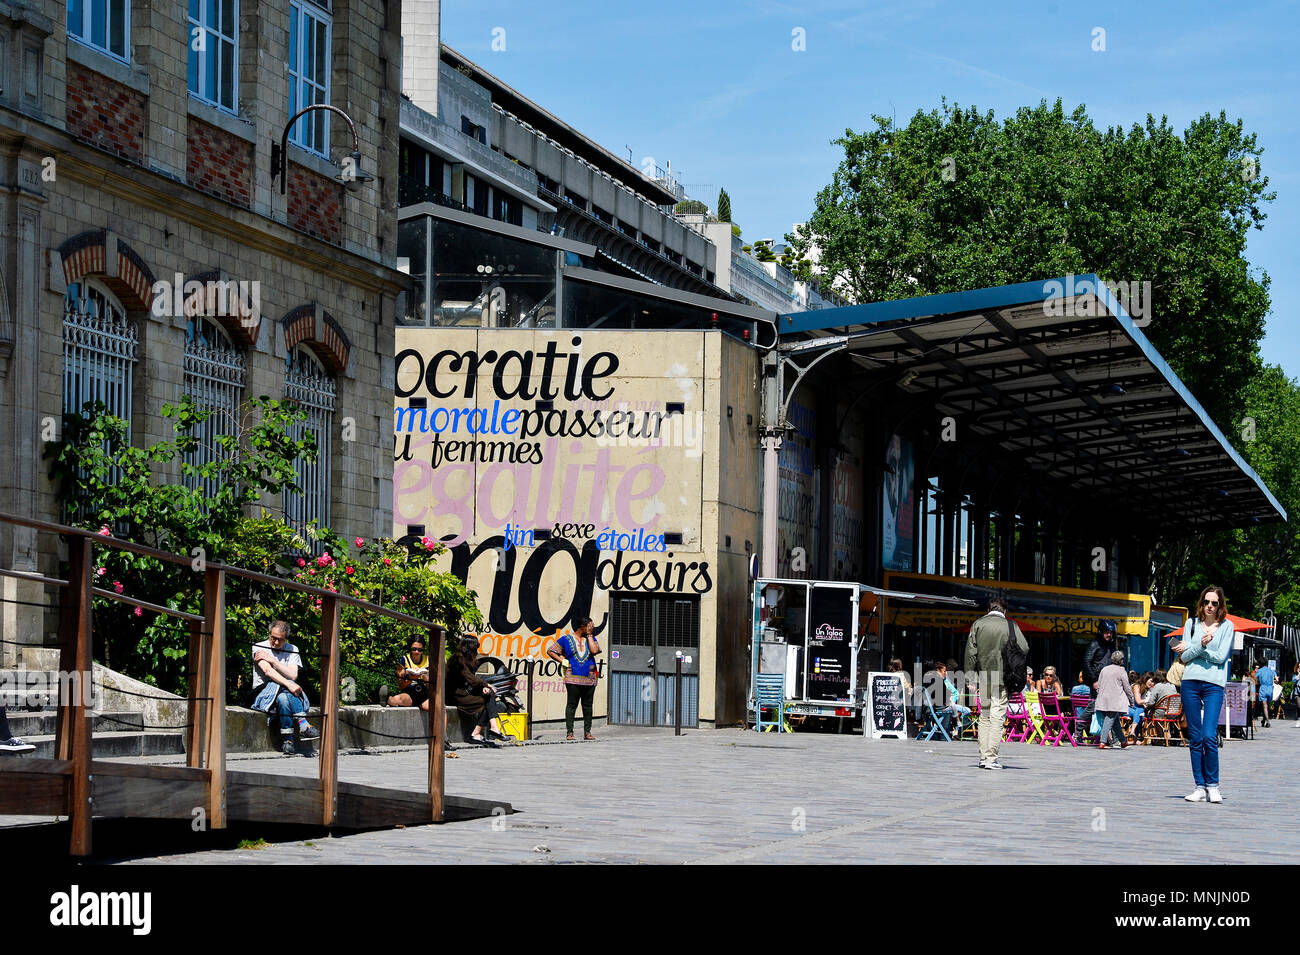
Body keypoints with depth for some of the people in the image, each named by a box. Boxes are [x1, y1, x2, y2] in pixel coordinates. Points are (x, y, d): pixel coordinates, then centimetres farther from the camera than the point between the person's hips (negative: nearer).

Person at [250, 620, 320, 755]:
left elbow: (293, 675, -7)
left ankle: (287, 739, -38)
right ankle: (303, 725, -37)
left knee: (283, 699, -35)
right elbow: (268, 671, -19)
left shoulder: (292, 650, 10)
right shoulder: (259, 648, -1)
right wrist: (288, 684, -34)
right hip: (263, 692, -3)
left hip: (284, 692, 3)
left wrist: (272, 660, -14)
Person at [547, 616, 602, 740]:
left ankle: (587, 732, 10)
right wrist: (562, 660, -1)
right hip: (573, 678, -3)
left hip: (589, 678, 3)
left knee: (588, 706, 4)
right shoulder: (566, 640, 7)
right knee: (572, 705, -4)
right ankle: (569, 732, -2)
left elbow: (595, 650, -5)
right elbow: (550, 651, 10)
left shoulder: (591, 638, 15)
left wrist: (589, 635, 1)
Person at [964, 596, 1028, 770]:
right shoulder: (1010, 625, -1)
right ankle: (991, 758, -9)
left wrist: (970, 672, 4)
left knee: (984, 715, 14)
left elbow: (971, 650, 1)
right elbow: (1024, 648, -5)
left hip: (984, 676, 3)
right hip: (1003, 677, -3)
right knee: (997, 717, -3)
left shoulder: (978, 624, 5)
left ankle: (983, 757, 14)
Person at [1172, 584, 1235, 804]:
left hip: (1214, 684, -3)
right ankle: (1200, 787, 8)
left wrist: (1191, 650, -3)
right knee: (1195, 739, 3)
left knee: (1209, 737, -13)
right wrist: (1201, 644, -14)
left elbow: (1221, 656, -4)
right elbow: (1184, 656, 4)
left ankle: (1213, 785, 0)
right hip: (1190, 682, 3)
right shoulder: (1192, 623, 12)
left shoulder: (1226, 626, 6)